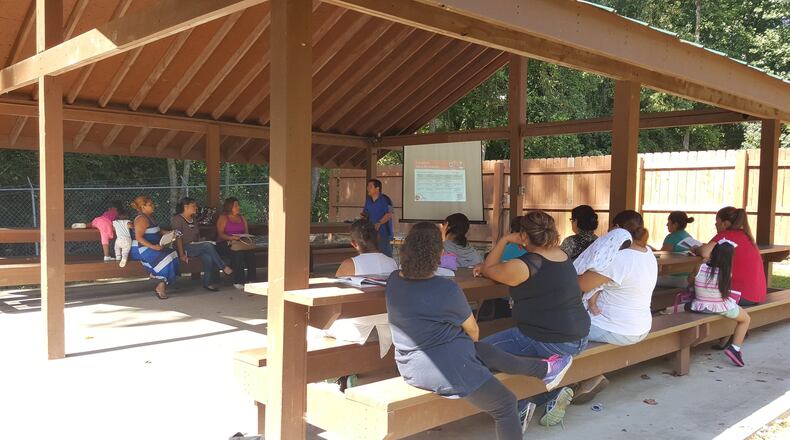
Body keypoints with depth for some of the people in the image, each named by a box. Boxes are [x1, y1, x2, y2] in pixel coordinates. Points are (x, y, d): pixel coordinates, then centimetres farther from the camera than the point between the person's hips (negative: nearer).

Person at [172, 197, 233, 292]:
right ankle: (224, 268, -22)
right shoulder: (177, 219, -4)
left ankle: (208, 283, -20)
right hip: (185, 248, -7)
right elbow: (178, 238, -13)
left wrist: (201, 247, 6)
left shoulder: (193, 219, 21)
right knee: (208, 245, -30)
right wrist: (182, 254, -22)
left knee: (208, 256, -26)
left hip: (196, 247, 7)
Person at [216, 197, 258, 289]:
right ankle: (238, 281, -33)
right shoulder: (223, 218, 4)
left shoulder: (242, 218, 22)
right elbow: (220, 234, -8)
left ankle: (251, 278, -28)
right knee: (238, 252, -36)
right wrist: (232, 238, -24)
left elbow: (246, 232, 19)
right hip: (225, 244, -5)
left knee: (251, 251, -28)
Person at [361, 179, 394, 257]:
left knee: (385, 255, -6)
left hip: (384, 233, -7)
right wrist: (364, 217, -1)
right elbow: (365, 212, 21)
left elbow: (389, 214, -18)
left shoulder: (385, 199, -11)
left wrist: (379, 223, -29)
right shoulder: (368, 200, 12)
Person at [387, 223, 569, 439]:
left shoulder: (393, 280, -4)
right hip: (442, 369, -9)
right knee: (505, 405, 6)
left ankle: (543, 369, 36)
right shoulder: (447, 289, -23)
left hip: (410, 368, 9)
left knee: (487, 352, 24)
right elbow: (473, 332, -3)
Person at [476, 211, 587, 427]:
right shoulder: (561, 255, 8)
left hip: (549, 344, -9)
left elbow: (487, 269, 0)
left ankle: (519, 407, 5)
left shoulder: (524, 265, -19)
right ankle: (553, 394, 15)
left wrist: (504, 240, 3)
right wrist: (489, 270, 20)